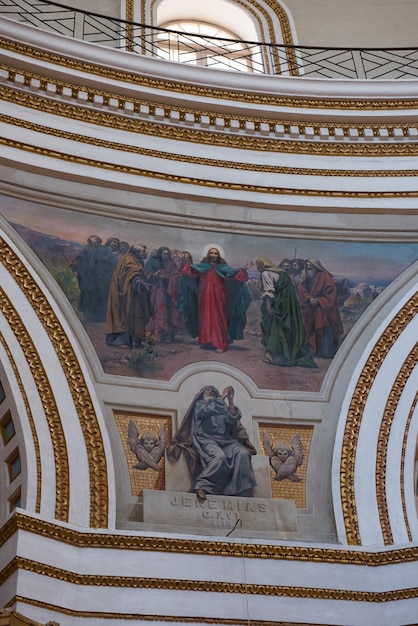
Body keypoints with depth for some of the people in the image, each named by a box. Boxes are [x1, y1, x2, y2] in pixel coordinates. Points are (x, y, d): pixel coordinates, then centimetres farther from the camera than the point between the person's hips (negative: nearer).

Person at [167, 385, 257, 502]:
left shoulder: (222, 407, 29)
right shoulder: (199, 404, 19)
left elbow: (231, 420, 9)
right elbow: (207, 411, -5)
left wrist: (230, 401, 0)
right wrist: (222, 397, -4)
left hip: (225, 440, 4)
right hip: (206, 439, -4)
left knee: (243, 453, -26)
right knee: (220, 456, -37)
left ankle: (242, 490, -28)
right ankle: (201, 485, -30)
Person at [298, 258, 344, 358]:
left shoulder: (325, 277, -6)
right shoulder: (306, 278, 11)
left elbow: (331, 292, -10)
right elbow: (302, 291, 6)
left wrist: (319, 300, -17)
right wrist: (309, 299, -13)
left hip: (324, 309, -5)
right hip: (311, 310, 5)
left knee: (326, 331, -8)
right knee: (314, 331, 3)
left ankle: (327, 353, -5)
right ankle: (317, 352, 8)